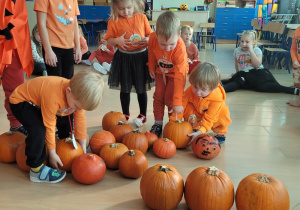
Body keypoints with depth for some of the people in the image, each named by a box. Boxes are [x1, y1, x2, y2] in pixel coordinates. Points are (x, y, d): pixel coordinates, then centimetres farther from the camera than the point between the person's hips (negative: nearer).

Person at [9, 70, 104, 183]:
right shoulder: (53, 97, -41)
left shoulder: (78, 94, -19)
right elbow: (49, 126, -29)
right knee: (38, 130, -29)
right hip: (19, 101, -8)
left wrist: (83, 147, -1)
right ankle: (36, 169, -15)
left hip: (37, 99, 8)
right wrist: (52, 154, -18)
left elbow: (80, 119, -8)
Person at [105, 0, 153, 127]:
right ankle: (125, 115, 30)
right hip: (123, 58, 0)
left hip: (141, 56, 0)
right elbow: (108, 40, 1)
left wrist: (148, 40, -14)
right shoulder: (113, 21, -3)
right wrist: (117, 40, -19)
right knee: (125, 88, 12)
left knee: (141, 88, 10)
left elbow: (150, 35, 7)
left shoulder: (142, 17, 0)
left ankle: (143, 115, 28)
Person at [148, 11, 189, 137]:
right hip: (161, 71, 4)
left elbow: (179, 76, -41)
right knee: (158, 96, 5)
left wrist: (177, 102, -41)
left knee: (170, 99, -8)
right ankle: (158, 123, 19)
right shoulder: (153, 38, -31)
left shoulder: (180, 48, -40)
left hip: (175, 72, -4)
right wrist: (151, 67, 6)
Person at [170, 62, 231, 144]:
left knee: (224, 114, -31)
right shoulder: (189, 91, -34)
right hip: (196, 112, 1)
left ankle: (220, 133, 1)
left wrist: (200, 132, -48)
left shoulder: (217, 98, -39)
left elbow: (209, 118, -38)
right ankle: (193, 129, -1)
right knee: (188, 108, -29)